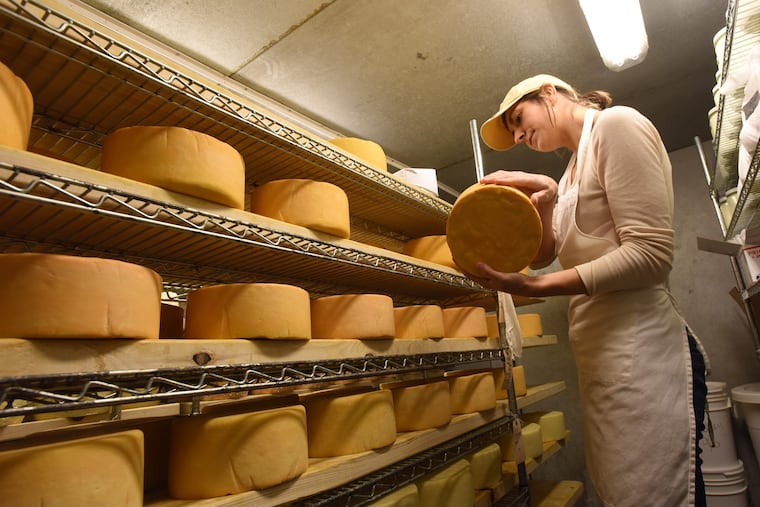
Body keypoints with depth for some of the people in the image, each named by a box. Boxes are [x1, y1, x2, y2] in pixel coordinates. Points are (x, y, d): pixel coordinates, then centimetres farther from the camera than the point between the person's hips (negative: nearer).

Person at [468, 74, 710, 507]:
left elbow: (652, 253, -17)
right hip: (601, 358, 8)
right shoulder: (574, 168, 20)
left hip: (641, 352, -8)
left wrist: (537, 287, -23)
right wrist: (544, 201, -5)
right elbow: (543, 256, 12)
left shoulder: (616, 123, -6)